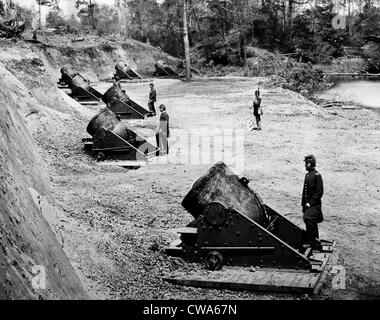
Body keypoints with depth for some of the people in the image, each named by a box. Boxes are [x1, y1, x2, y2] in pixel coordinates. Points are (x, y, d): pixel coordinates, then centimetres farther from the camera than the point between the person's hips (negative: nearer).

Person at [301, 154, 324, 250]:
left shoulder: (317, 175, -10)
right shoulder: (307, 175, 15)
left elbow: (319, 192, -14)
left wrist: (310, 202, -18)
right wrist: (303, 204, 17)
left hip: (314, 205, -9)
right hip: (307, 205, 9)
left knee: (308, 218, -24)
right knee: (312, 224, 12)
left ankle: (313, 243, -19)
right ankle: (315, 244, 21)